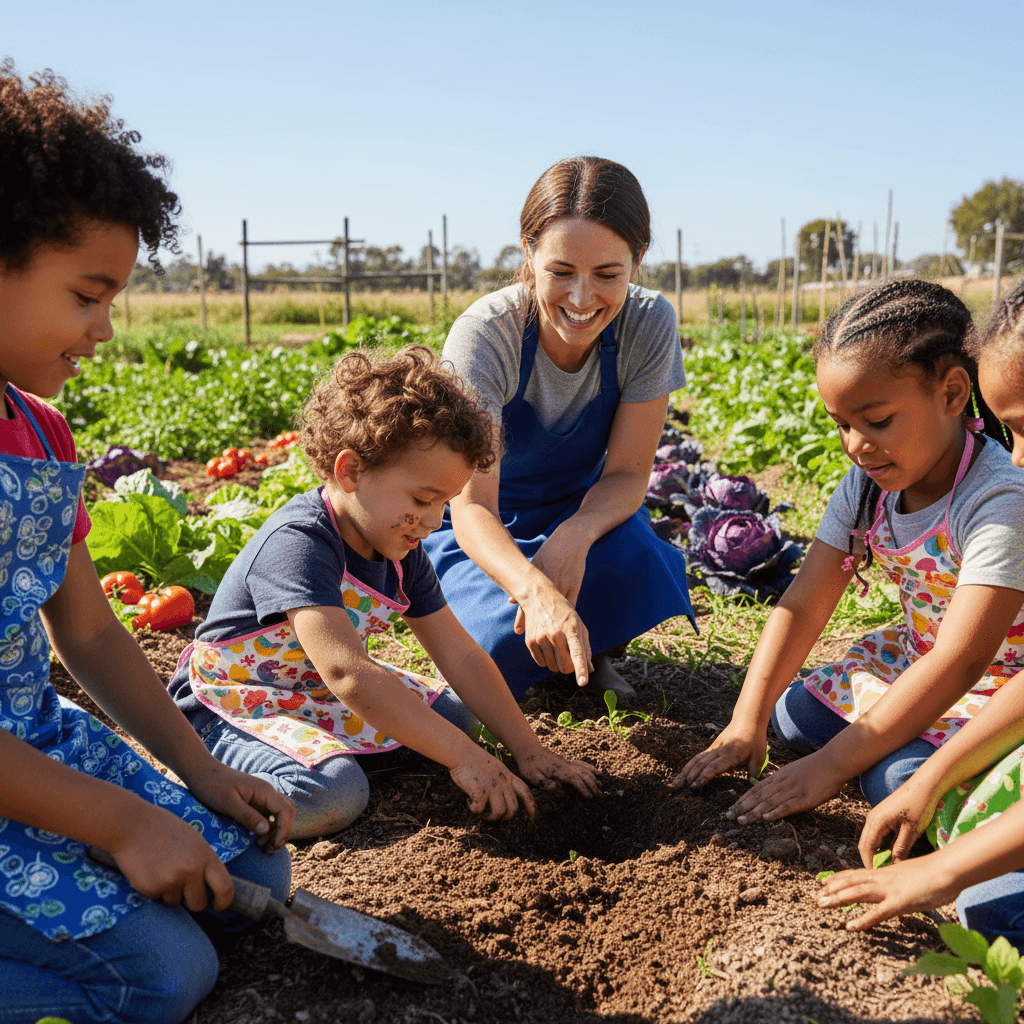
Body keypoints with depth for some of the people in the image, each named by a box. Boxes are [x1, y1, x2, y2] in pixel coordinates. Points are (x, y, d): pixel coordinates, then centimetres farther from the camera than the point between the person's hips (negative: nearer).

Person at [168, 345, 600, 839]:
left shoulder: (400, 552, -4)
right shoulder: (298, 543, -31)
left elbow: (461, 656, -1)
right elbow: (346, 672, -42)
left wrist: (529, 751, -7)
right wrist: (464, 757, -41)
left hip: (314, 689, 9)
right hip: (232, 703, -8)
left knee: (453, 711, 6)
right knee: (333, 792, -33)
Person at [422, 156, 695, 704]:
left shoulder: (649, 323, -21)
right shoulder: (484, 335, -30)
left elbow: (627, 472, -17)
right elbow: (472, 507, -37)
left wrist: (575, 535, -40)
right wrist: (535, 589, -57)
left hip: (583, 510, 2)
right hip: (488, 531, -2)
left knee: (634, 561, -30)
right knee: (507, 652, -25)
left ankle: (590, 651, 3)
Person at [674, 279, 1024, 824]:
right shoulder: (866, 485, -8)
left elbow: (957, 663, -34)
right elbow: (802, 605, -8)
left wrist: (832, 764, -34)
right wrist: (745, 723, -16)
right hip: (915, 654, 7)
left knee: (901, 782, -27)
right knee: (793, 716, -4)